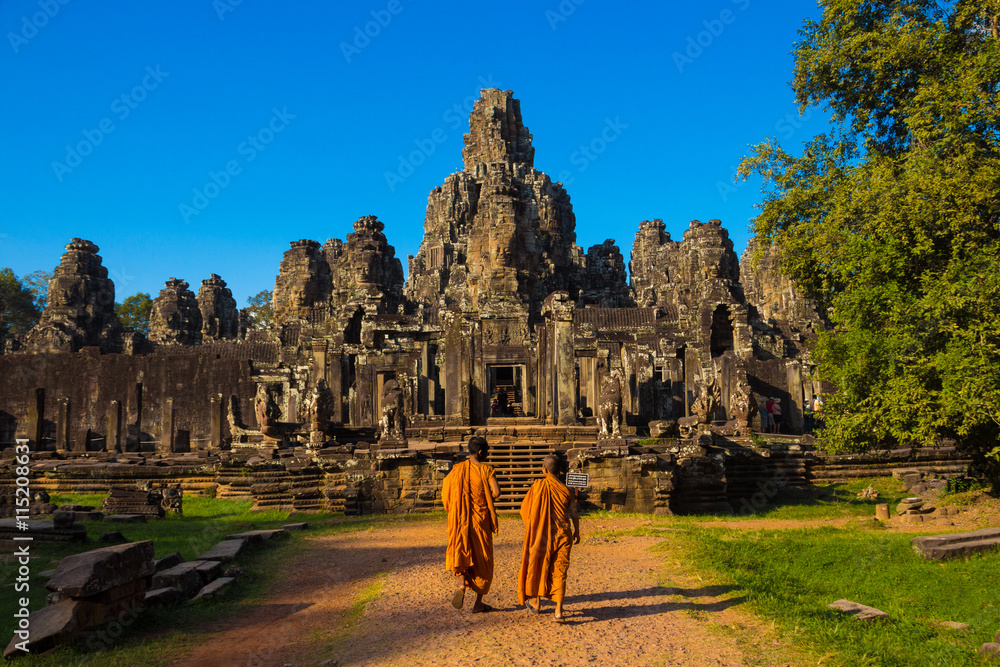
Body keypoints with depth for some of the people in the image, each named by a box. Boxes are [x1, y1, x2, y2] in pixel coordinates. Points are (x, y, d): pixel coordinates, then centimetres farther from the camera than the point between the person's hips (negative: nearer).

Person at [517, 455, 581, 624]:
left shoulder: (538, 486, -10)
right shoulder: (566, 490, -3)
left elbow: (525, 509, -2)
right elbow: (574, 514, 2)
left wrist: (529, 526, 16)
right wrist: (576, 533, 17)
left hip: (542, 534, -2)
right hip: (563, 534, 2)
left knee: (537, 567, 18)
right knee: (559, 571, 5)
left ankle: (535, 603, 34)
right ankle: (558, 611, -2)